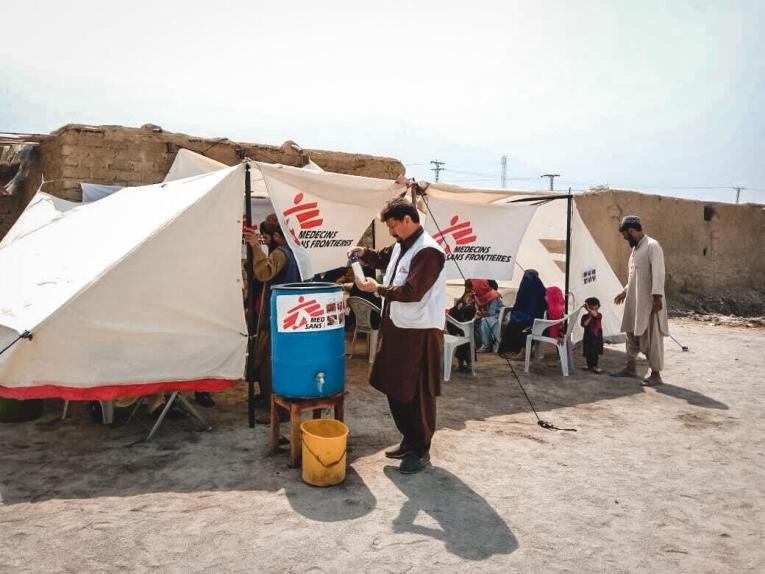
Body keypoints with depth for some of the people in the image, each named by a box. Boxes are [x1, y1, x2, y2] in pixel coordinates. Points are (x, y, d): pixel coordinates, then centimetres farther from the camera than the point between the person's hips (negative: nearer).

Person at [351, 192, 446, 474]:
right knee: (395, 389, 17)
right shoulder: (401, 246, 11)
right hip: (397, 328, 10)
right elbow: (383, 258, 31)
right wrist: (364, 253, 11)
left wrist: (378, 288, -15)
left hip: (420, 333, -10)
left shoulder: (428, 252, -18)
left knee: (417, 395, 0)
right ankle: (409, 440, 32)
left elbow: (412, 292, -24)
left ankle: (421, 451, 15)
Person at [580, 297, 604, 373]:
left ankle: (594, 366, 7)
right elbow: (584, 324, -14)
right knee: (588, 353, 7)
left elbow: (595, 314, -26)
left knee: (595, 352, 0)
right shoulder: (585, 316, -1)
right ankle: (589, 365, 20)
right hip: (588, 337, 1)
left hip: (597, 337, -1)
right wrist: (590, 318, -17)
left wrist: (588, 309, -37)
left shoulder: (599, 315, -3)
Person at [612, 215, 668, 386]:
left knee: (651, 337, -3)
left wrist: (657, 296, -26)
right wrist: (625, 292, 27)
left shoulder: (652, 246, -13)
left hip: (649, 301, -9)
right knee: (632, 334, 16)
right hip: (634, 301, 9)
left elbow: (658, 273, -20)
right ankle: (631, 368, 27)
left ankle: (655, 374, 4)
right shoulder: (635, 248, 15)